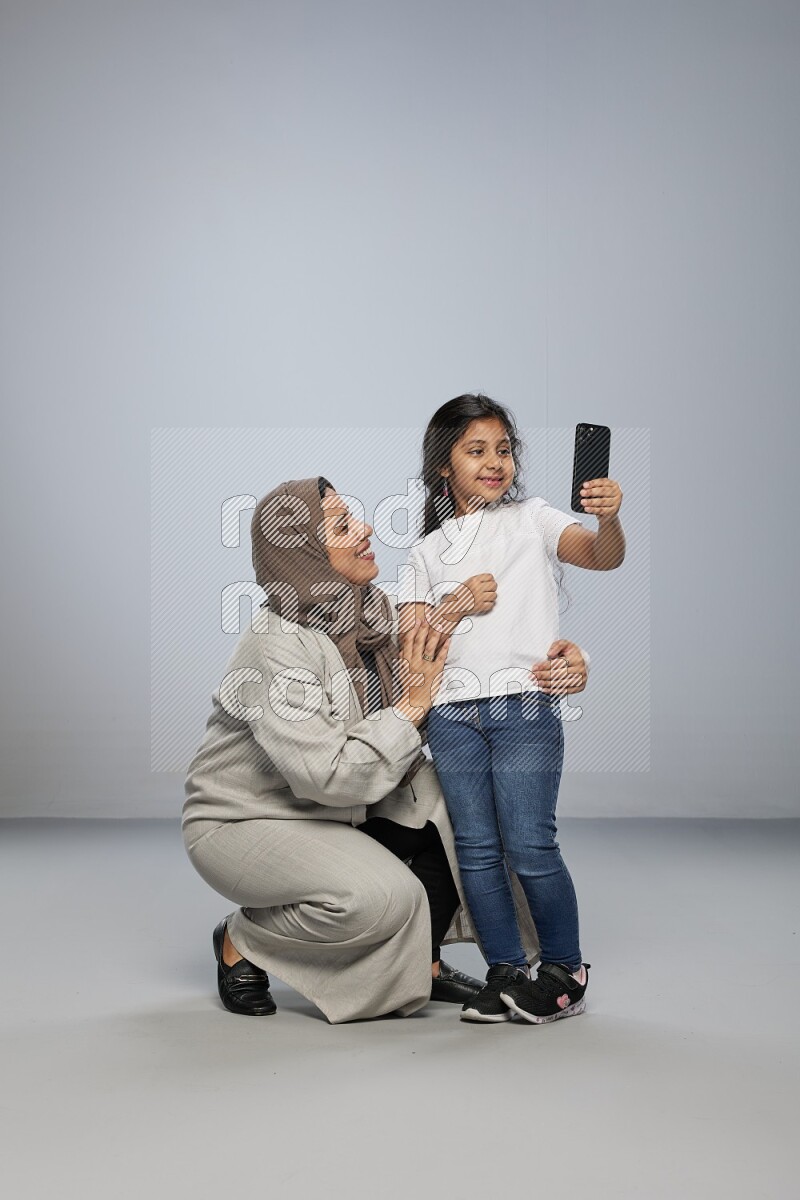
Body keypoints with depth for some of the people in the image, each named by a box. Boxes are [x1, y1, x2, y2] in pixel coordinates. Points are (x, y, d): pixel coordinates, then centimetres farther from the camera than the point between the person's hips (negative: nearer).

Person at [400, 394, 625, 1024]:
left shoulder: (532, 519, 7)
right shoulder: (429, 551, 15)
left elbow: (603, 556, -10)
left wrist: (609, 519, -31)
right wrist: (456, 605, -8)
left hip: (525, 704, -3)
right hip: (452, 712, 4)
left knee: (529, 848, -6)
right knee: (477, 849, 5)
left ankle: (565, 967, 12)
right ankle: (507, 972, 18)